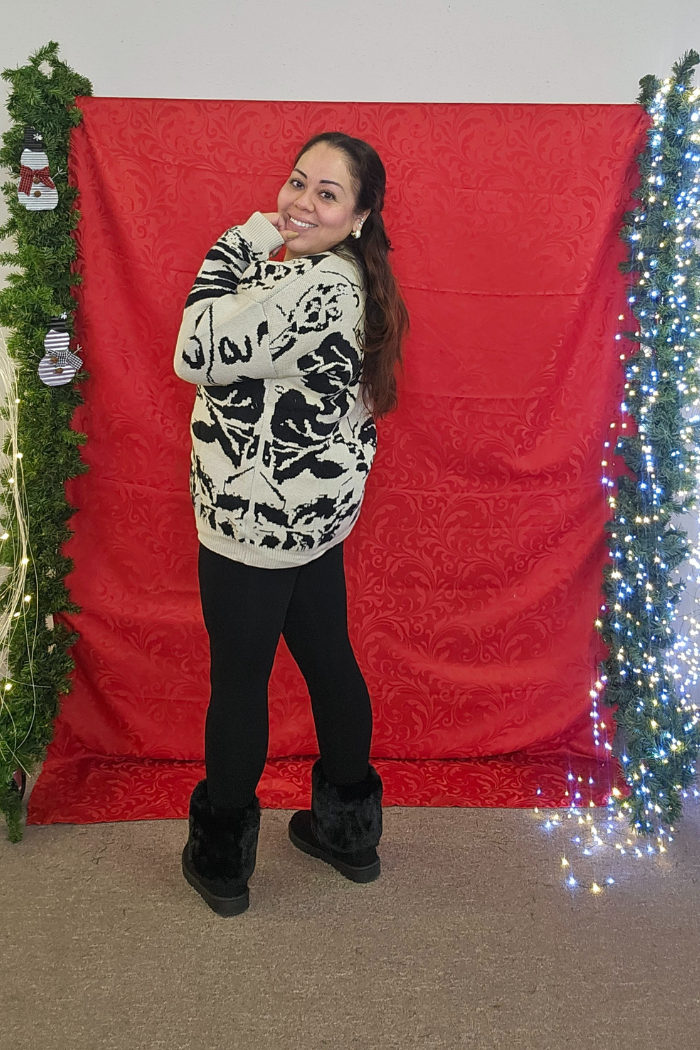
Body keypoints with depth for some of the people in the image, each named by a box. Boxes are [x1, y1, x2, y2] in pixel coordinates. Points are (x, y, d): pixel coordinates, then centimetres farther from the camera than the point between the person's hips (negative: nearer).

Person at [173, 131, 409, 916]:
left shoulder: (313, 284, -23)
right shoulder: (344, 280, 9)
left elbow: (198, 354, -23)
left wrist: (238, 244, -15)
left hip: (256, 521, -9)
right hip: (314, 513, 10)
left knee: (237, 681, 6)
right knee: (328, 659, 18)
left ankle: (221, 862, 24)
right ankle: (349, 829, 36)